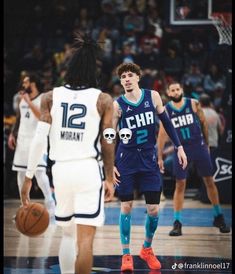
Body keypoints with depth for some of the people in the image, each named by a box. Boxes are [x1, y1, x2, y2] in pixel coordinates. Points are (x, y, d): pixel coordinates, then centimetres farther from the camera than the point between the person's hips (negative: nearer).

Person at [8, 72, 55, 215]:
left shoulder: (43, 99, -9)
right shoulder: (22, 98, 11)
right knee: (21, 173, 8)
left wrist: (29, 102, -24)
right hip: (22, 139, 7)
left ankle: (50, 204, -12)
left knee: (39, 172, -17)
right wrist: (12, 134, 11)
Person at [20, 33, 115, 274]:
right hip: (88, 169, -3)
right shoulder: (103, 100, -1)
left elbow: (39, 139, -3)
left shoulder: (50, 97, 3)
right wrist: (109, 178, 10)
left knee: (67, 233, 20)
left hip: (60, 169, 3)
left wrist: (29, 177, 0)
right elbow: (107, 144, 0)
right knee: (85, 239, -5)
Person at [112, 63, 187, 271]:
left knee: (153, 209, 1)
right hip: (126, 160, -2)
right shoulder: (117, 105, -5)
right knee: (126, 206, 1)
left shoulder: (152, 96, 0)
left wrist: (179, 147, 4)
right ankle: (126, 255, 12)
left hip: (149, 160, 2)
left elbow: (166, 122, 8)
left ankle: (147, 249, 24)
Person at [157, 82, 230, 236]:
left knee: (209, 181, 7)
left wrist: (206, 143, 11)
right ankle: (177, 222, 3)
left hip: (199, 147, 1)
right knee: (180, 185, -3)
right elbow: (162, 134, -1)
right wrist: (160, 158, -3)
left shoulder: (194, 104, -4)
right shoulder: (166, 110, -4)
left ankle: (219, 217, 20)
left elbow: (203, 123, 8)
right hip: (181, 150, -1)